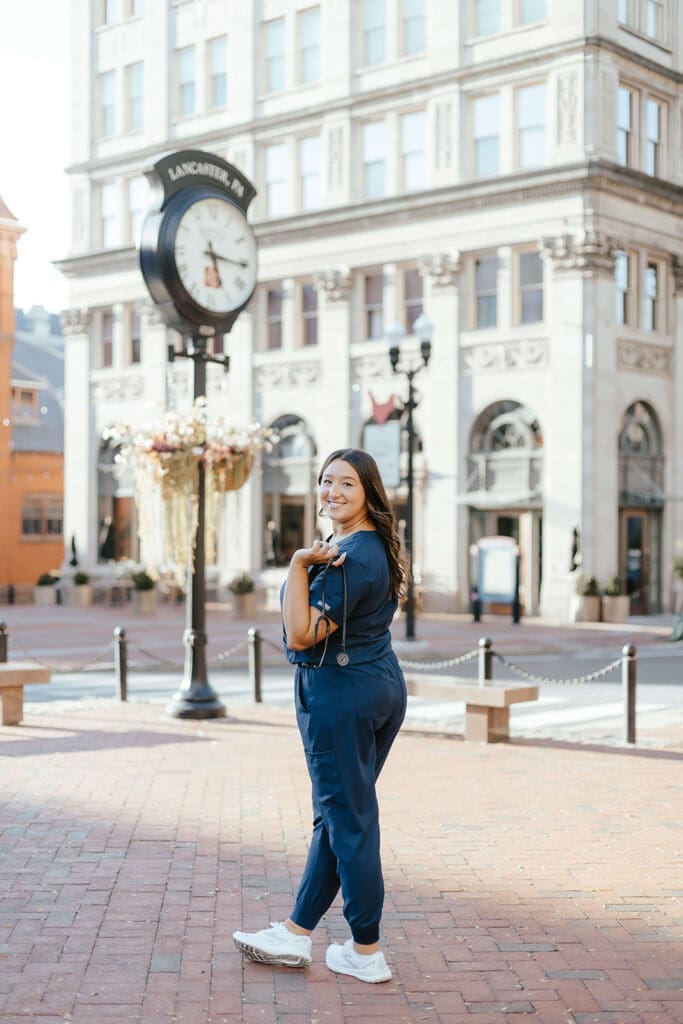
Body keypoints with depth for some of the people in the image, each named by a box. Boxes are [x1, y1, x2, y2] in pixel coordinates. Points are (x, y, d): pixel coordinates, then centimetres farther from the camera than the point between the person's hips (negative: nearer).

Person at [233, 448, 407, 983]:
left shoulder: (349, 559, -20)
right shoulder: (376, 548, 12)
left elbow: (303, 635, -22)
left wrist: (300, 564, -23)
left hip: (340, 693, -10)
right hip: (383, 686, 11)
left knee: (349, 819, 0)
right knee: (337, 814, 15)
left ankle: (366, 952, 10)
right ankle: (296, 934, 27)